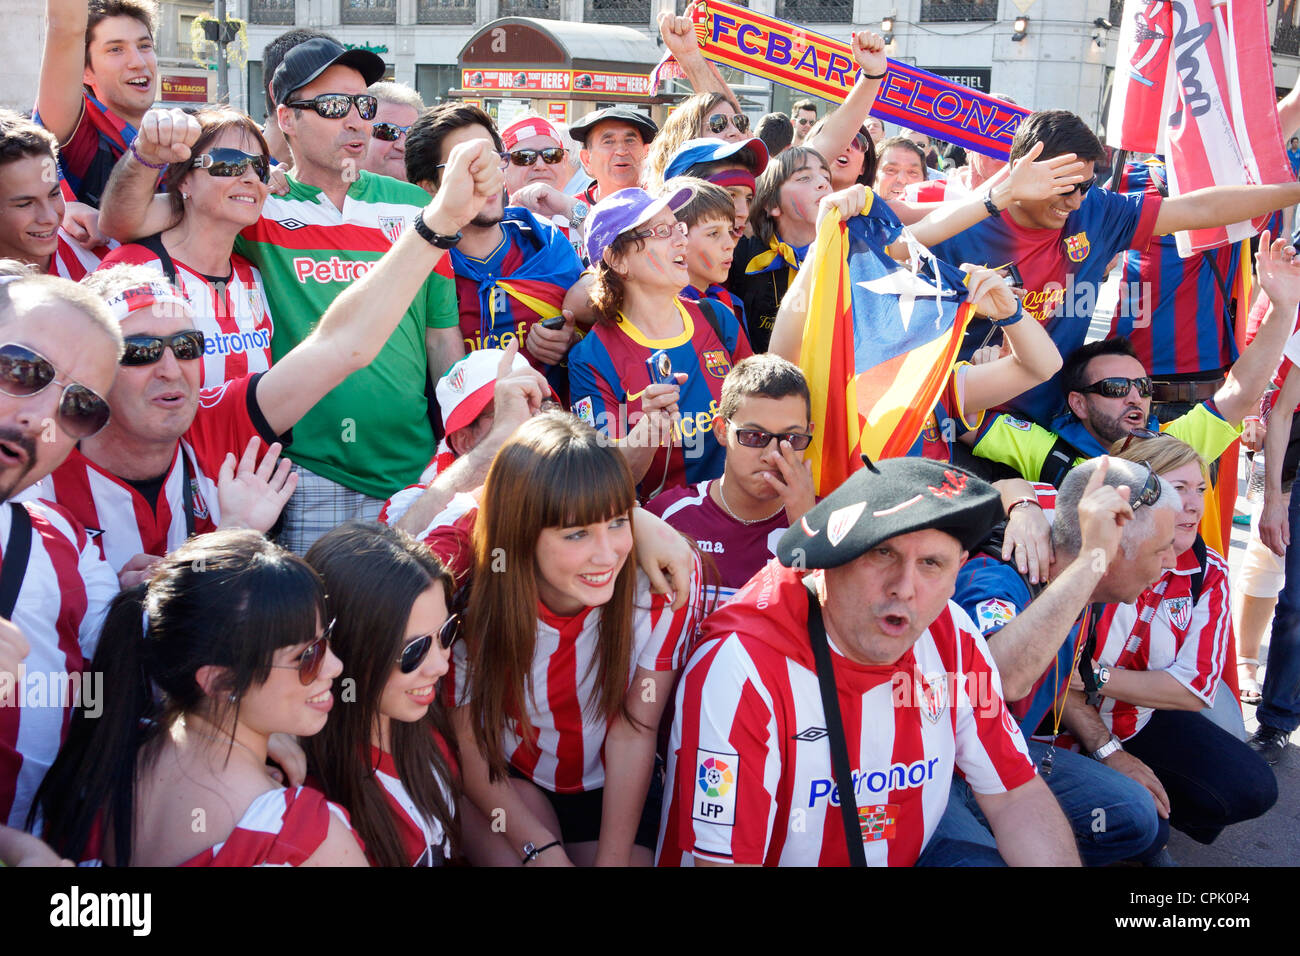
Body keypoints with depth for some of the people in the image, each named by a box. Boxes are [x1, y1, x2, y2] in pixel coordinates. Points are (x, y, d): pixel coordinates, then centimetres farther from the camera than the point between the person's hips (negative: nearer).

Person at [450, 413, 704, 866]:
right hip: (505, 784, -1)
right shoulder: (473, 599, -26)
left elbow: (632, 732, -17)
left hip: (609, 791, 2)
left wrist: (613, 859, -17)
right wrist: (541, 848, -22)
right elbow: (469, 745, -13)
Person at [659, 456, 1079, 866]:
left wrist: (1063, 864, -15)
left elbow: (1017, 795, 3)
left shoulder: (953, 638, -5)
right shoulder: (739, 666, -24)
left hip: (913, 855, 5)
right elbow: (727, 857, -24)